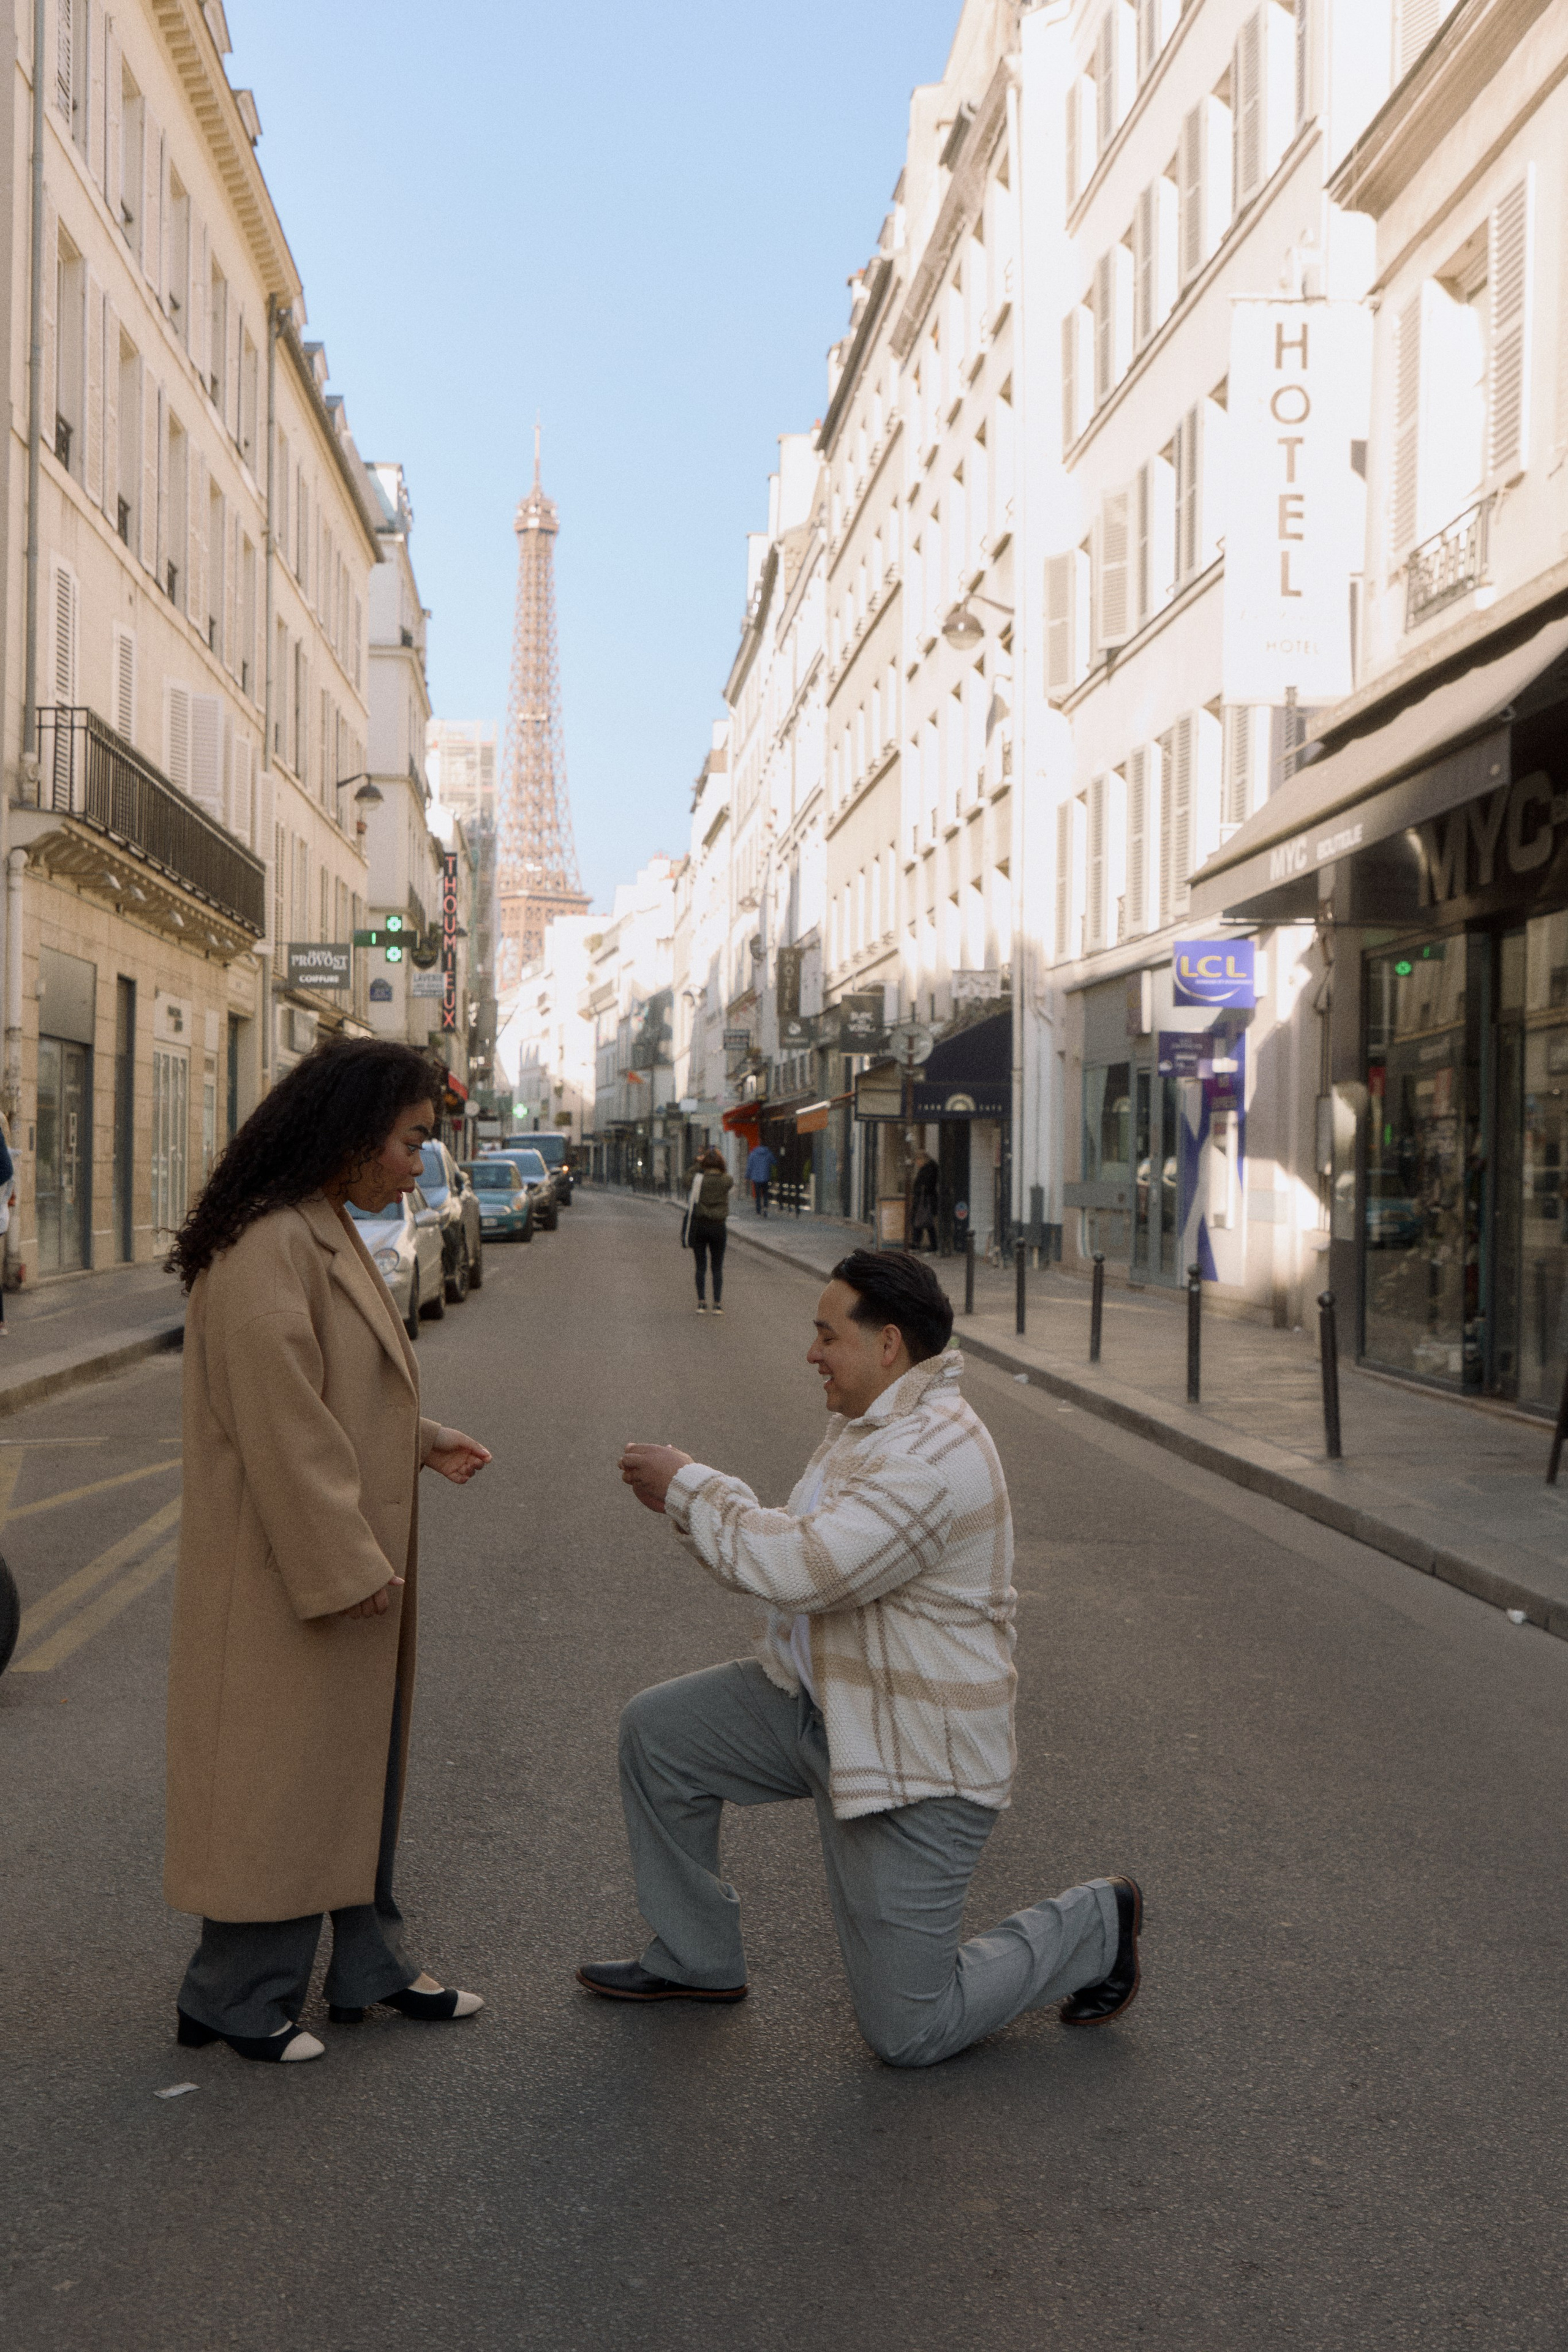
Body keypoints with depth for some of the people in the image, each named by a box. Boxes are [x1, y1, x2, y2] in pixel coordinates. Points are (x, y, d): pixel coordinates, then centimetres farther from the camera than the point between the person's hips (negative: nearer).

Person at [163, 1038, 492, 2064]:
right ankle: (236, 2000, 19)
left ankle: (369, 1962, 32)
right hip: (287, 1576, -10)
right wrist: (345, 1569, -21)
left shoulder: (326, 1234, 11)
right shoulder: (267, 1250, -22)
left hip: (348, 1561, 10)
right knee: (278, 1776, 3)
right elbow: (281, 1425, -25)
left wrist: (426, 1441, 10)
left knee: (357, 1760, 18)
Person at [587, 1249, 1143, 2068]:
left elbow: (800, 1569, -33)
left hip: (917, 1757, -9)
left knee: (907, 2032, -1)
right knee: (655, 1732, 6)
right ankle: (695, 1959, 23)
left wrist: (688, 1487, -20)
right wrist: (690, 1497, -2)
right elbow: (800, 1547, 11)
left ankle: (1094, 1925, 21)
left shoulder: (934, 1455, -28)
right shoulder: (864, 1422, 6)